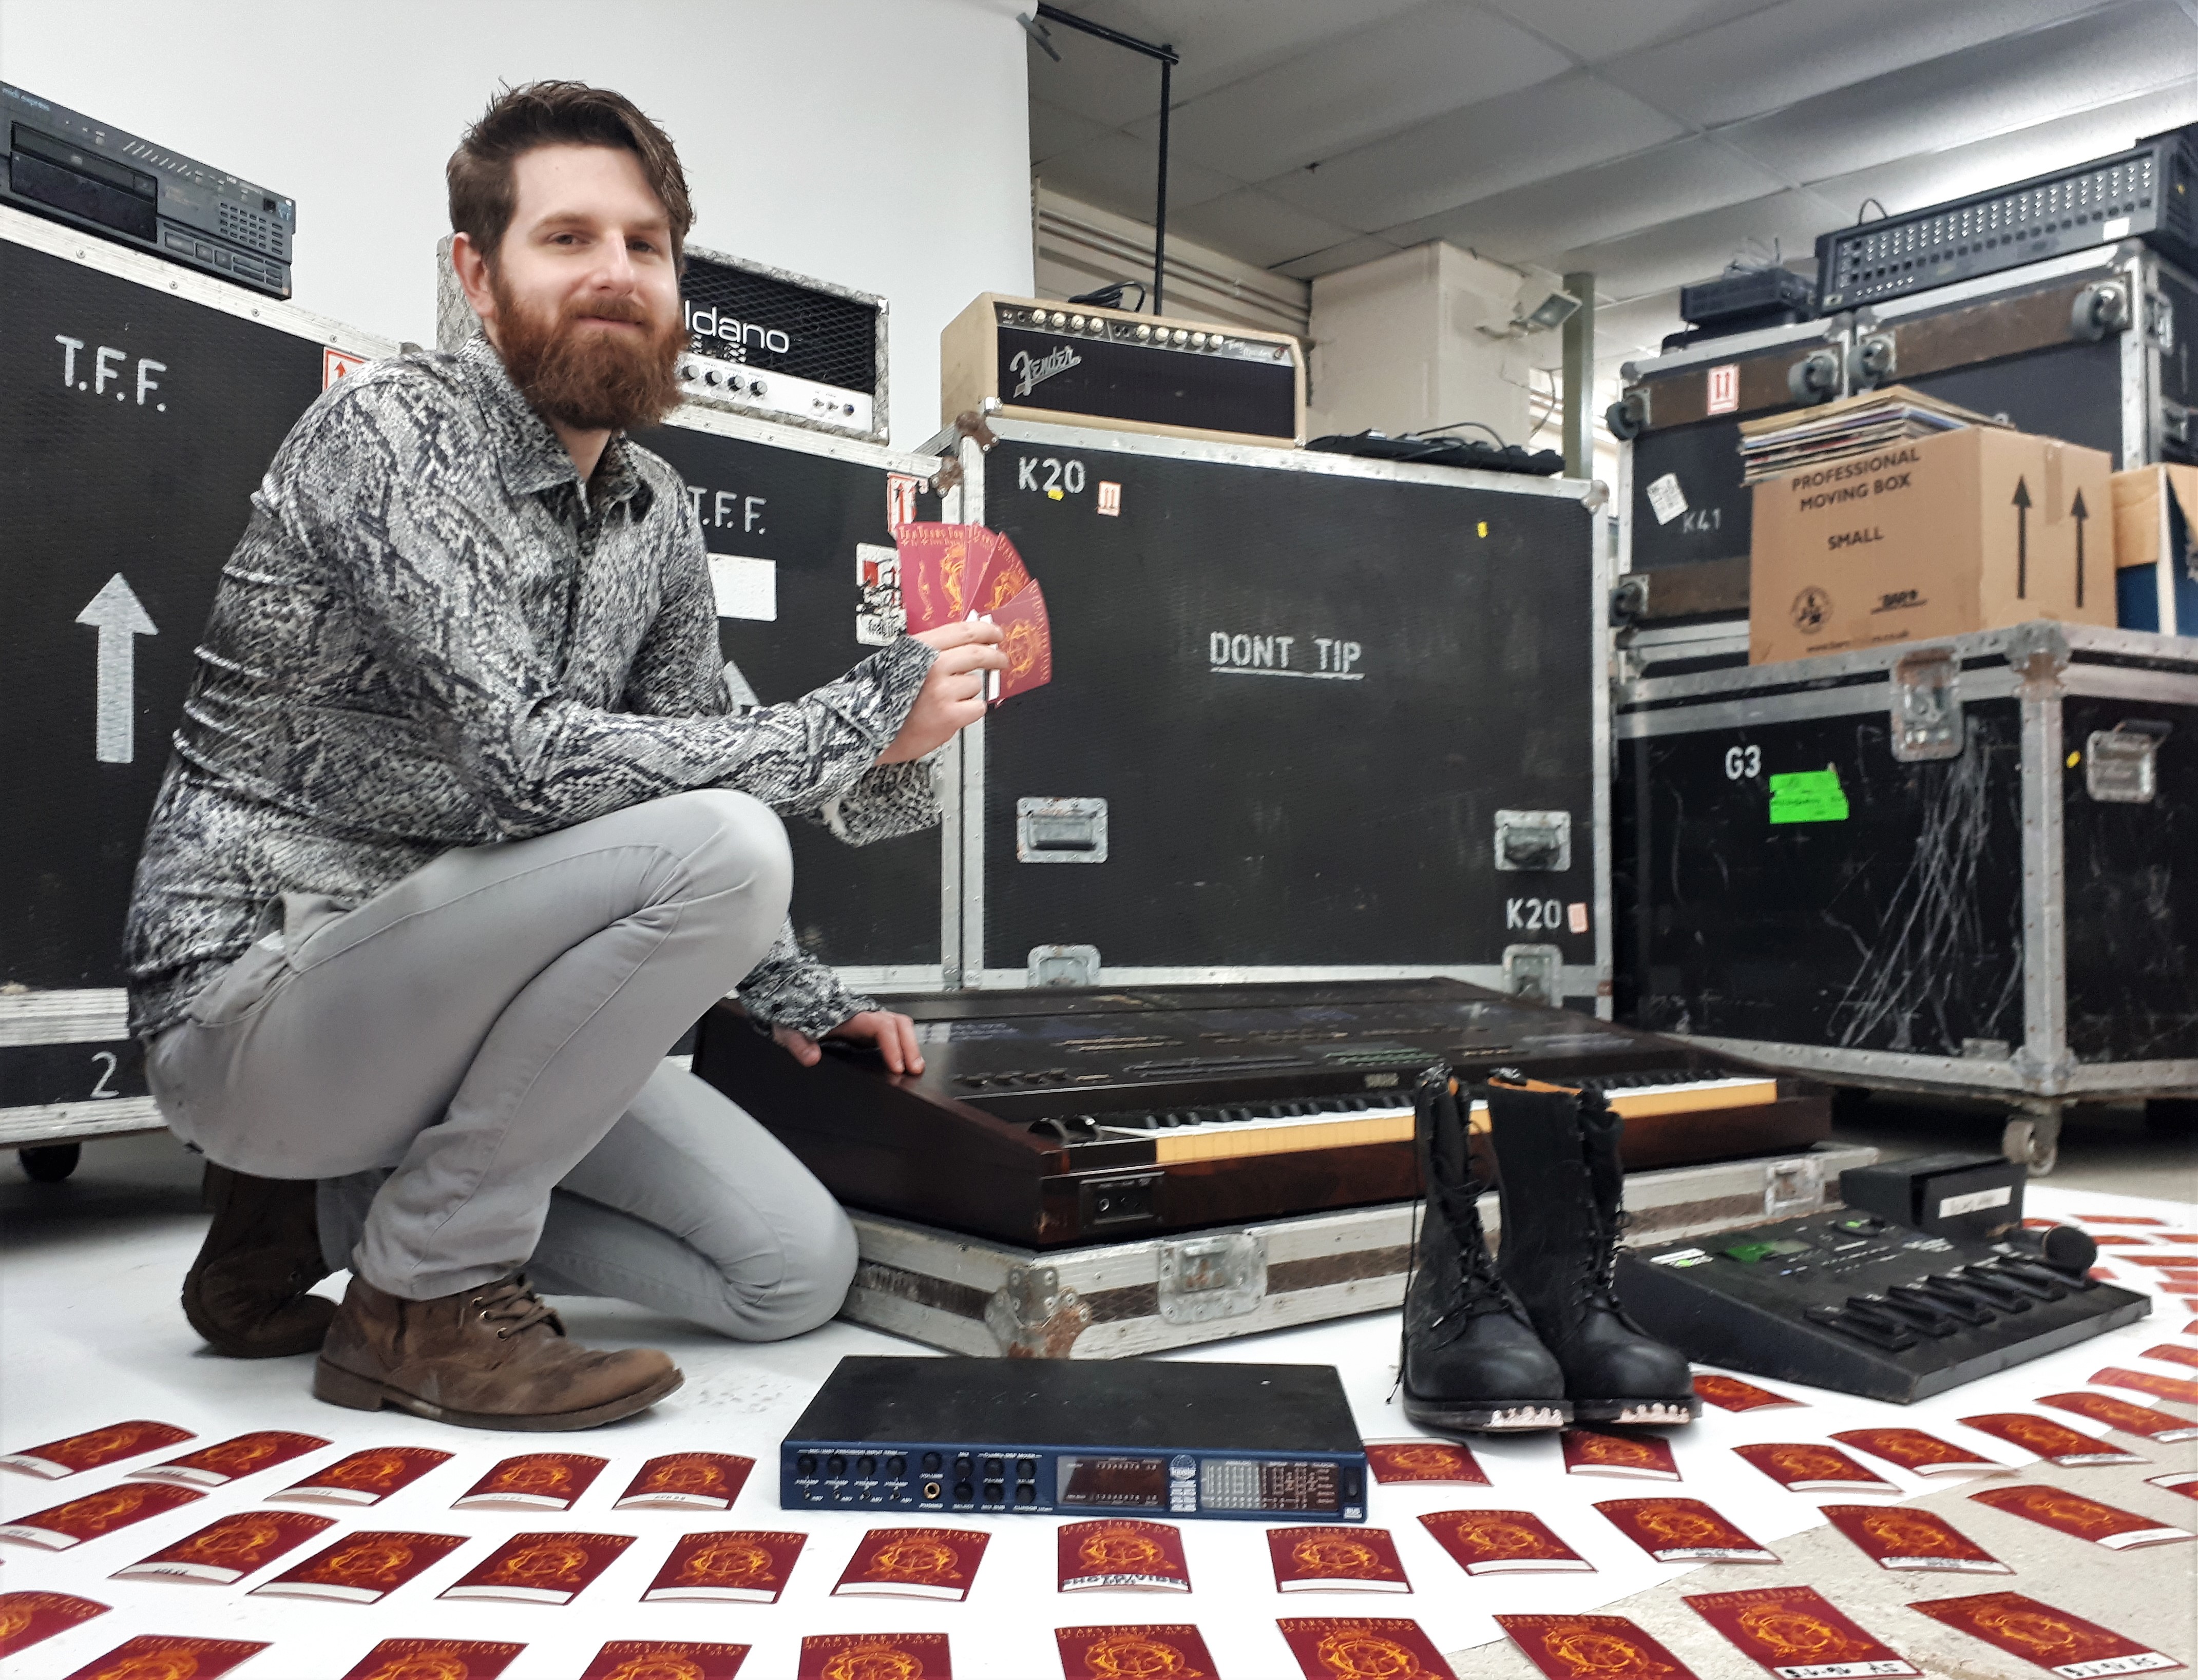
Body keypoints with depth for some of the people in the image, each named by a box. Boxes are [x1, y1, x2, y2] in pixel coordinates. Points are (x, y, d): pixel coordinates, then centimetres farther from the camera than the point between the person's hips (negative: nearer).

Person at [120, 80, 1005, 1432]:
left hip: (441, 1006, 7)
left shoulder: (657, 513, 7)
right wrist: (864, 724, -23)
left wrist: (793, 993, 10)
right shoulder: (392, 430, -16)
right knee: (717, 848, -29)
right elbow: (525, 760, -27)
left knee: (800, 1272, 1)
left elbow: (692, 758, 17)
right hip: (255, 1000, -7)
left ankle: (321, 1205, 11)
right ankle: (428, 1291, -12)